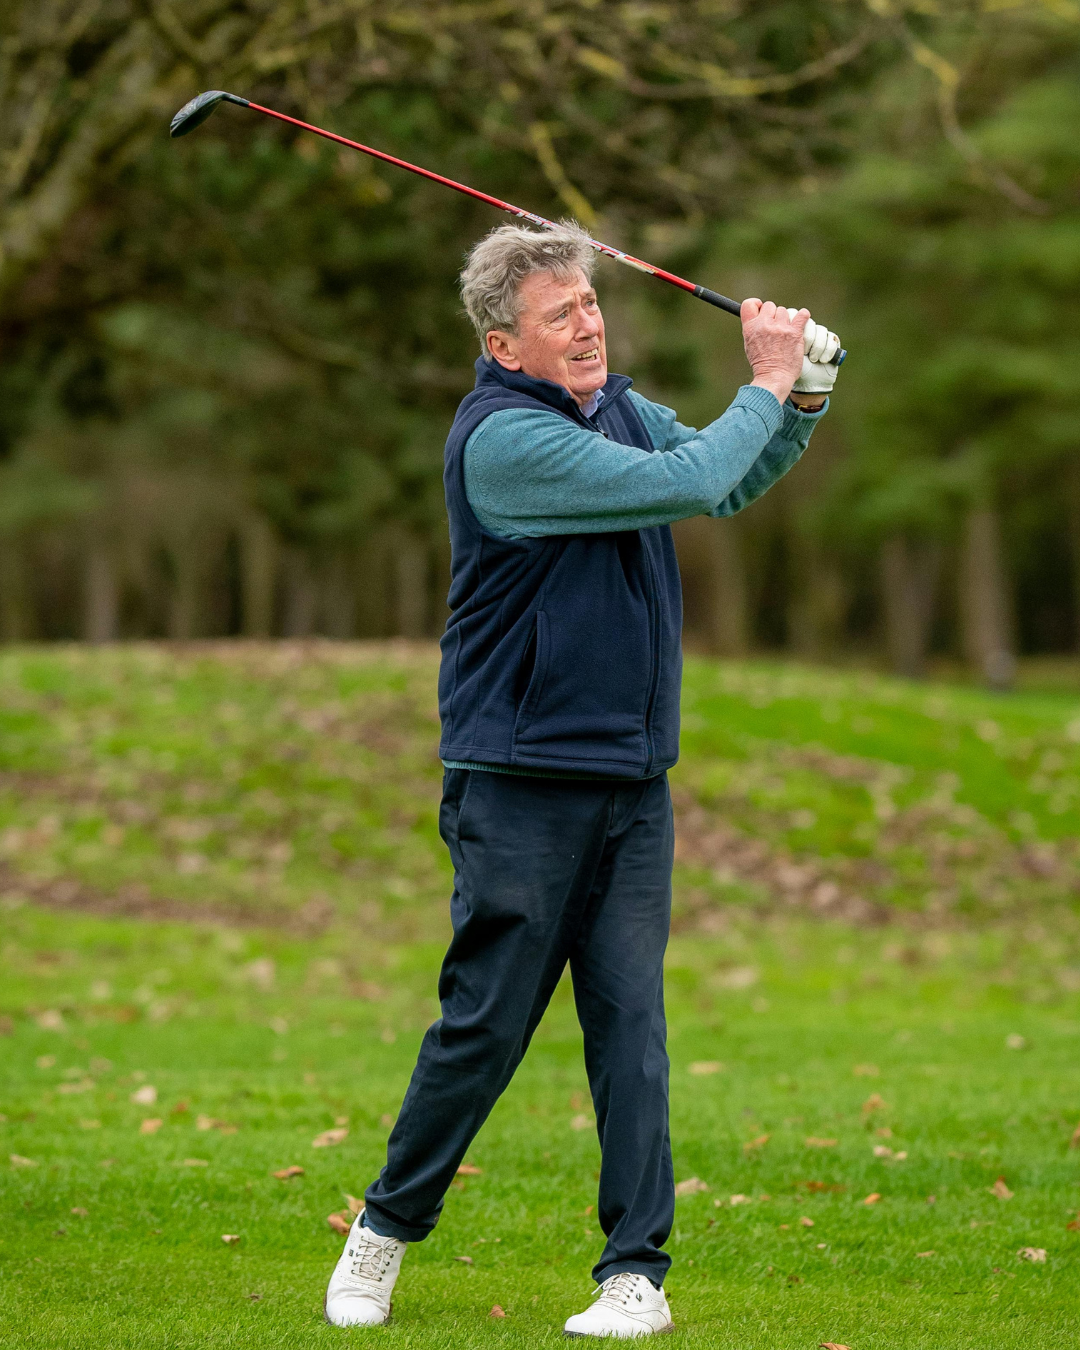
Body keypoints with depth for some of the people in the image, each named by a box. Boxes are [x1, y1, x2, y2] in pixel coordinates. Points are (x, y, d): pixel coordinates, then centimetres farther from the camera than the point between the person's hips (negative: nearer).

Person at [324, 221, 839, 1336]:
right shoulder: (503, 438, -16)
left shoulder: (618, 407, 10)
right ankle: (386, 1227, 20)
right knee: (486, 1023, 0)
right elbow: (683, 487, -21)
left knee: (630, 1022, 1)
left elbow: (733, 482, 23)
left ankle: (636, 1273, 4)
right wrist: (766, 384, -8)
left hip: (633, 782, 6)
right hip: (522, 786, -6)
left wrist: (804, 394, 5)